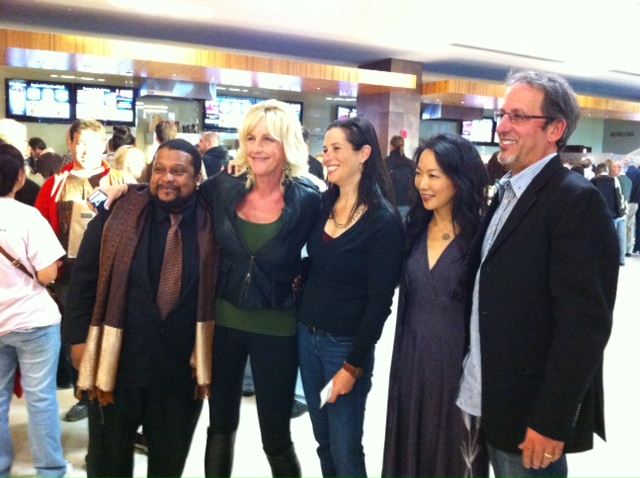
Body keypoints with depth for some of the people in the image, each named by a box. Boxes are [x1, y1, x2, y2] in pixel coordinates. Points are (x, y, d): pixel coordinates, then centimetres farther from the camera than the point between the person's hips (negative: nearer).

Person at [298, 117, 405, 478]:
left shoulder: (383, 221, -16)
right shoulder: (323, 204, 3)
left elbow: (379, 301, -15)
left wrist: (353, 365, -14)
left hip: (346, 344, -6)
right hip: (307, 335, 6)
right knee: (323, 442, 18)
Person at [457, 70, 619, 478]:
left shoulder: (577, 201, -17)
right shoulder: (508, 193, 10)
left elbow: (586, 323, -21)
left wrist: (551, 421, -20)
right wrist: (479, 389, 11)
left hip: (533, 410, -7)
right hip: (492, 400, 8)